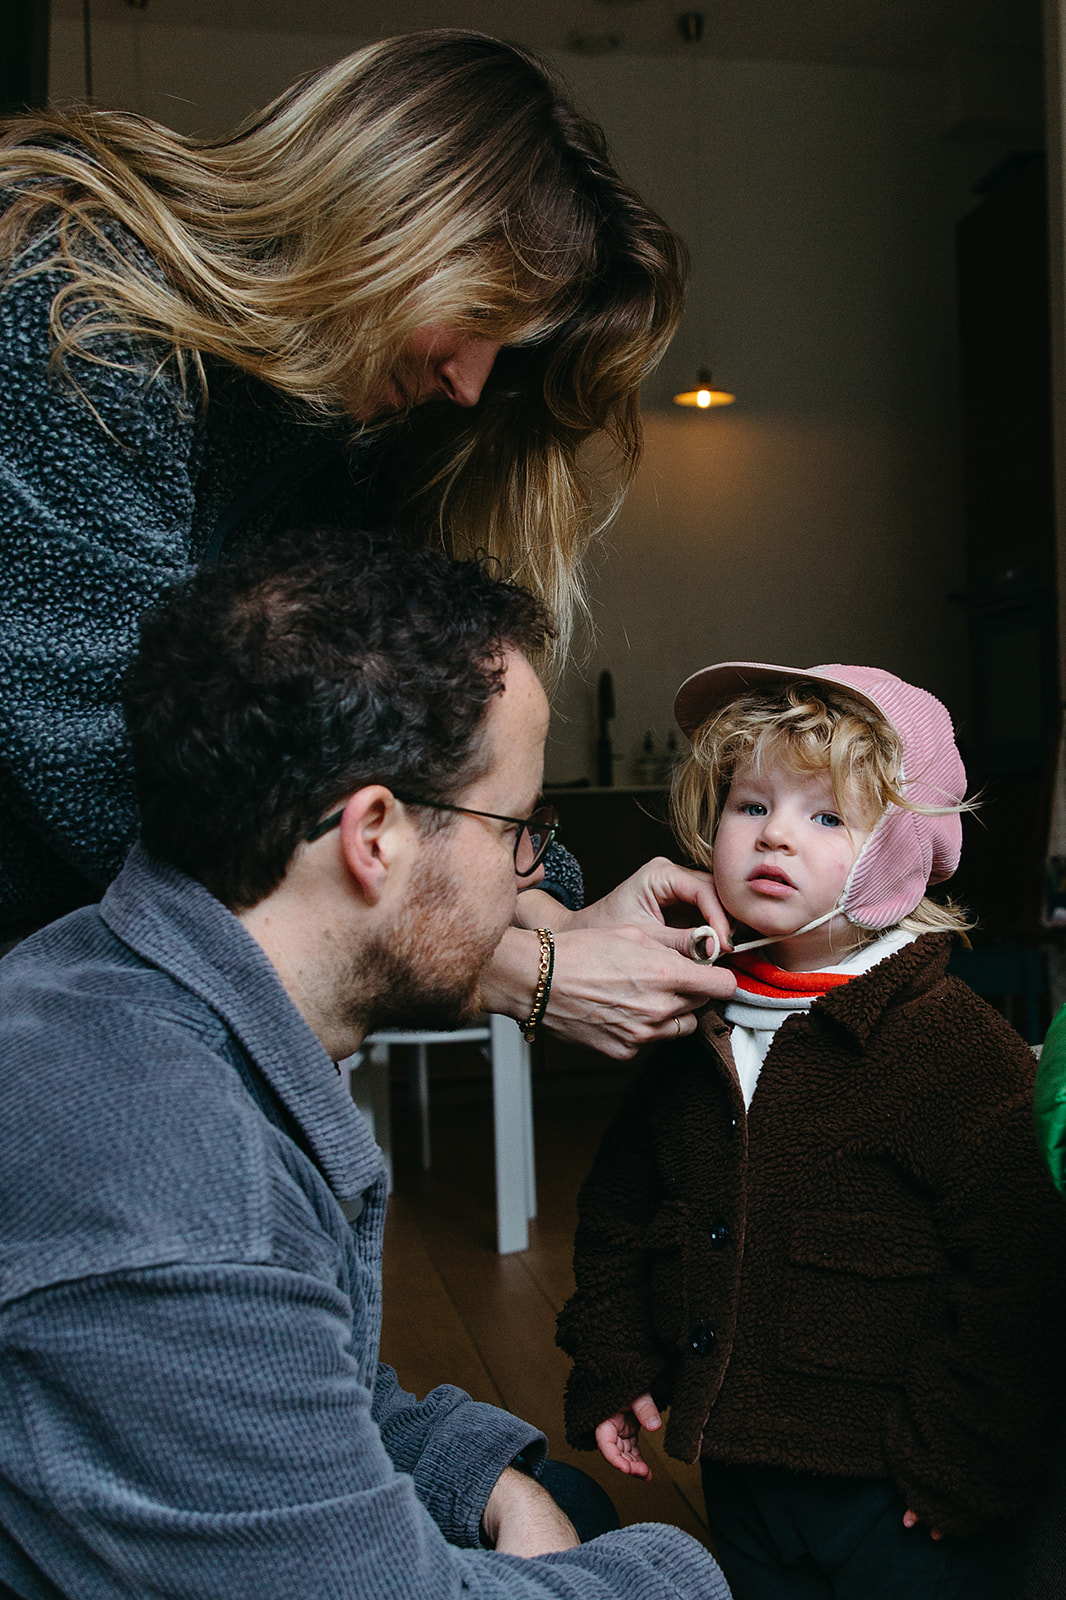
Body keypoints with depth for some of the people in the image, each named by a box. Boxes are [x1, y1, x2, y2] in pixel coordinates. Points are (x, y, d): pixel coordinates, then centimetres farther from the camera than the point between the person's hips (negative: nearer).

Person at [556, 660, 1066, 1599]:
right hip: (735, 1464, 6)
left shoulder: (958, 1044, -17)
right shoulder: (688, 1027, 1)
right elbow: (620, 1207, 12)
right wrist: (613, 1369, 7)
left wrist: (963, 1458, -13)